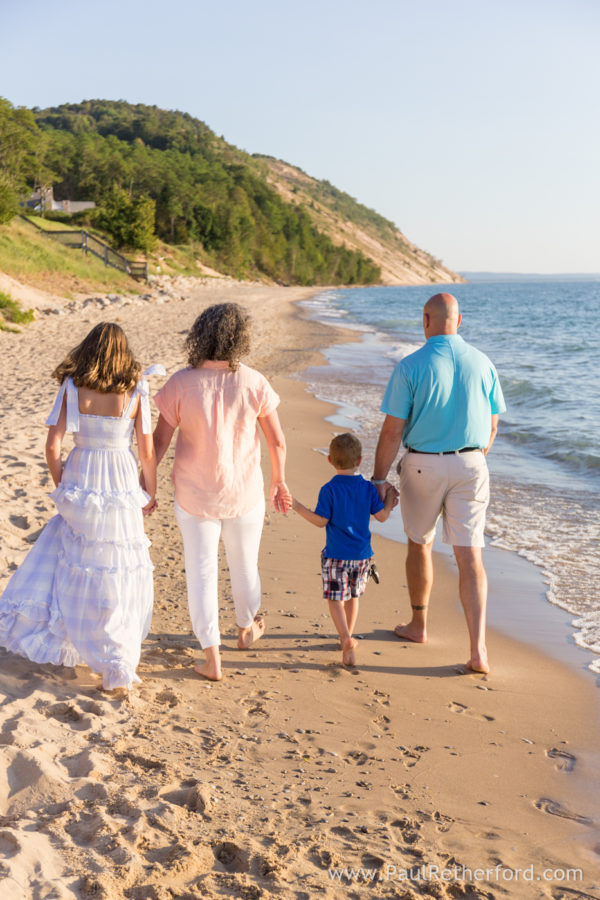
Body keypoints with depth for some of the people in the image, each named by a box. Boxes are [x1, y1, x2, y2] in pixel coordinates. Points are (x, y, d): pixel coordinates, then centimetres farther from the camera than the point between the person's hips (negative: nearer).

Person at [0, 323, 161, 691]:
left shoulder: (72, 387, -4)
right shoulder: (136, 391, -7)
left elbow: (53, 445, -6)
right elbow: (148, 451, -6)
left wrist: (62, 487, 10)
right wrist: (152, 493, 9)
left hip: (80, 483, 1)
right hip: (122, 485, -1)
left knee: (62, 557, 20)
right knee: (121, 570, 8)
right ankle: (119, 667, 12)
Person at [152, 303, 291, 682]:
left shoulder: (181, 384, -15)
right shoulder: (253, 383, -13)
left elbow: (160, 441, -10)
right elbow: (277, 441, -5)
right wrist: (279, 481, 11)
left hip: (195, 496, -1)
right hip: (244, 494, 1)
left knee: (201, 573, 11)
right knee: (245, 565, 23)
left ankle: (212, 659, 15)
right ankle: (248, 629, 47)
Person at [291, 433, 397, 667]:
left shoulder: (329, 490, -13)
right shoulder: (368, 488, -3)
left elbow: (321, 521, -11)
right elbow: (382, 516, 1)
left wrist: (297, 506, -5)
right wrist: (390, 497, 18)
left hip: (336, 555, -4)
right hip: (362, 554, 4)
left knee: (335, 599, 2)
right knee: (353, 596, 21)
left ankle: (346, 639, -17)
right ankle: (348, 636, 33)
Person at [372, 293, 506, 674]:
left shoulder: (411, 366, -11)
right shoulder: (482, 363, 0)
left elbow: (392, 431, -11)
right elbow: (491, 426, 8)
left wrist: (379, 478, -2)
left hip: (423, 465, -2)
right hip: (470, 465, 2)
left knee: (420, 544, 20)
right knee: (470, 556, 0)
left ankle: (419, 625, 35)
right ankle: (479, 649, -9)